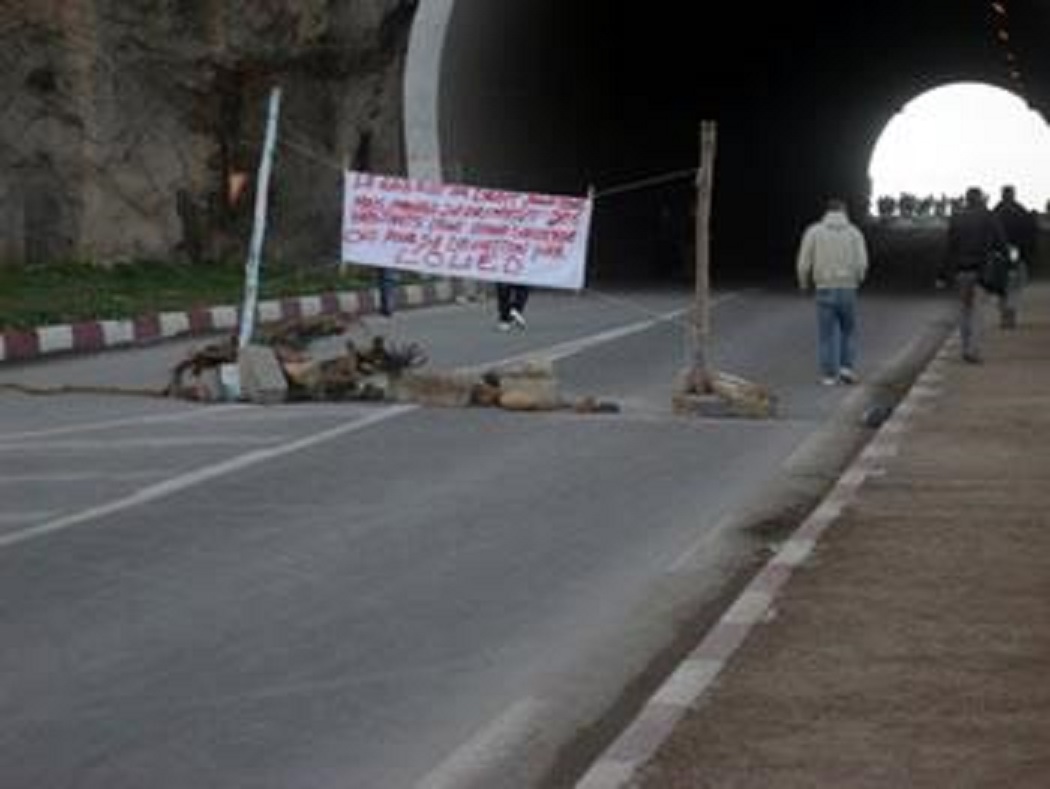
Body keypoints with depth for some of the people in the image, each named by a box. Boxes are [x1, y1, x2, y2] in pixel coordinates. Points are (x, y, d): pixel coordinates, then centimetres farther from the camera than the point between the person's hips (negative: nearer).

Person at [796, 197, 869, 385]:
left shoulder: (813, 231, -1)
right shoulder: (855, 233, 1)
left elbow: (804, 264, -4)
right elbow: (861, 264, -7)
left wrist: (804, 283, 16)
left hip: (825, 290, 0)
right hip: (848, 291, 0)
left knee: (827, 335, 8)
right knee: (848, 332, 17)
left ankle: (830, 375, 6)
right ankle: (847, 368, 6)